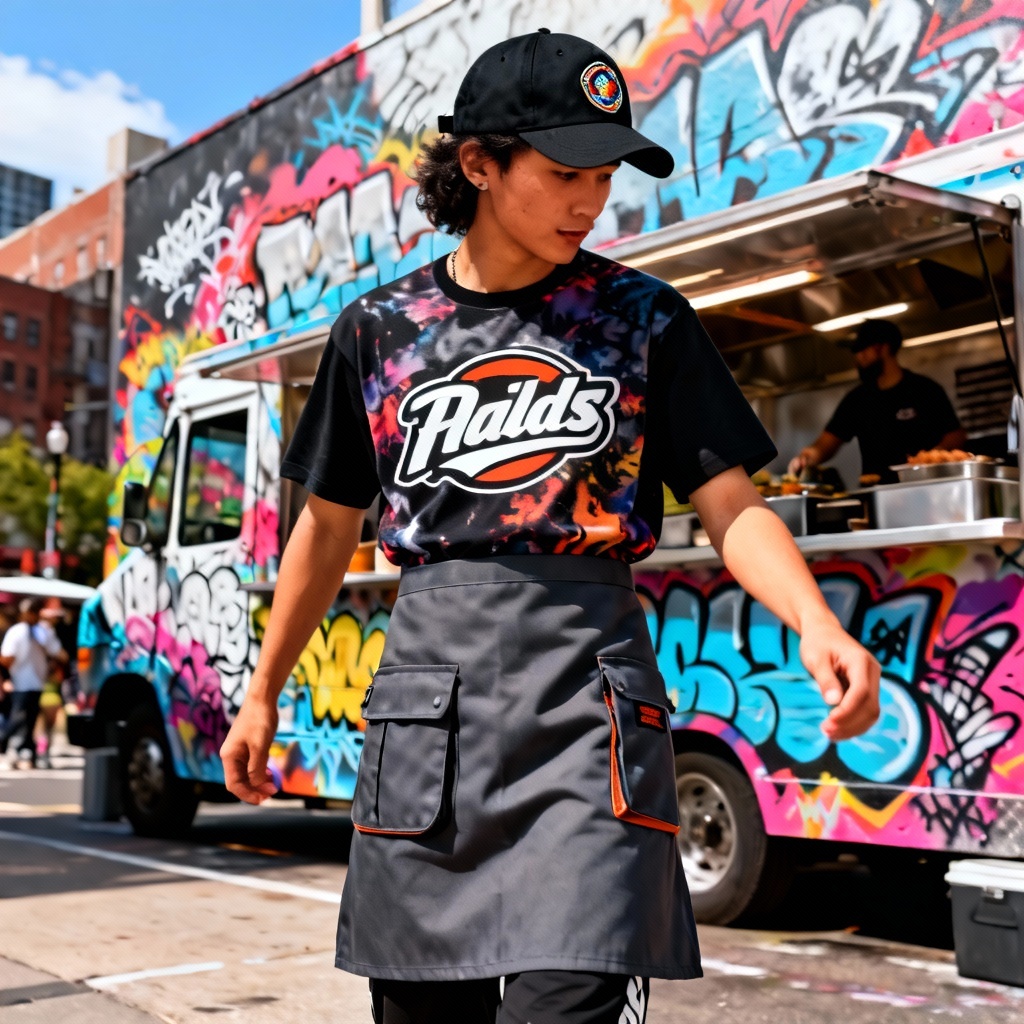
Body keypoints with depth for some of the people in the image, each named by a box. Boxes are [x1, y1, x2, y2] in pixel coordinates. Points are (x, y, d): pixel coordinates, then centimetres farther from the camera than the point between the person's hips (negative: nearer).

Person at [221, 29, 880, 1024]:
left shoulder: (642, 319, 4)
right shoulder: (378, 328, 8)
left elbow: (731, 505, -1)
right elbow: (328, 527, 16)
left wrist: (816, 625, -20)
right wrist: (262, 695, 20)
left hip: (586, 687, -2)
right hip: (426, 680, 2)